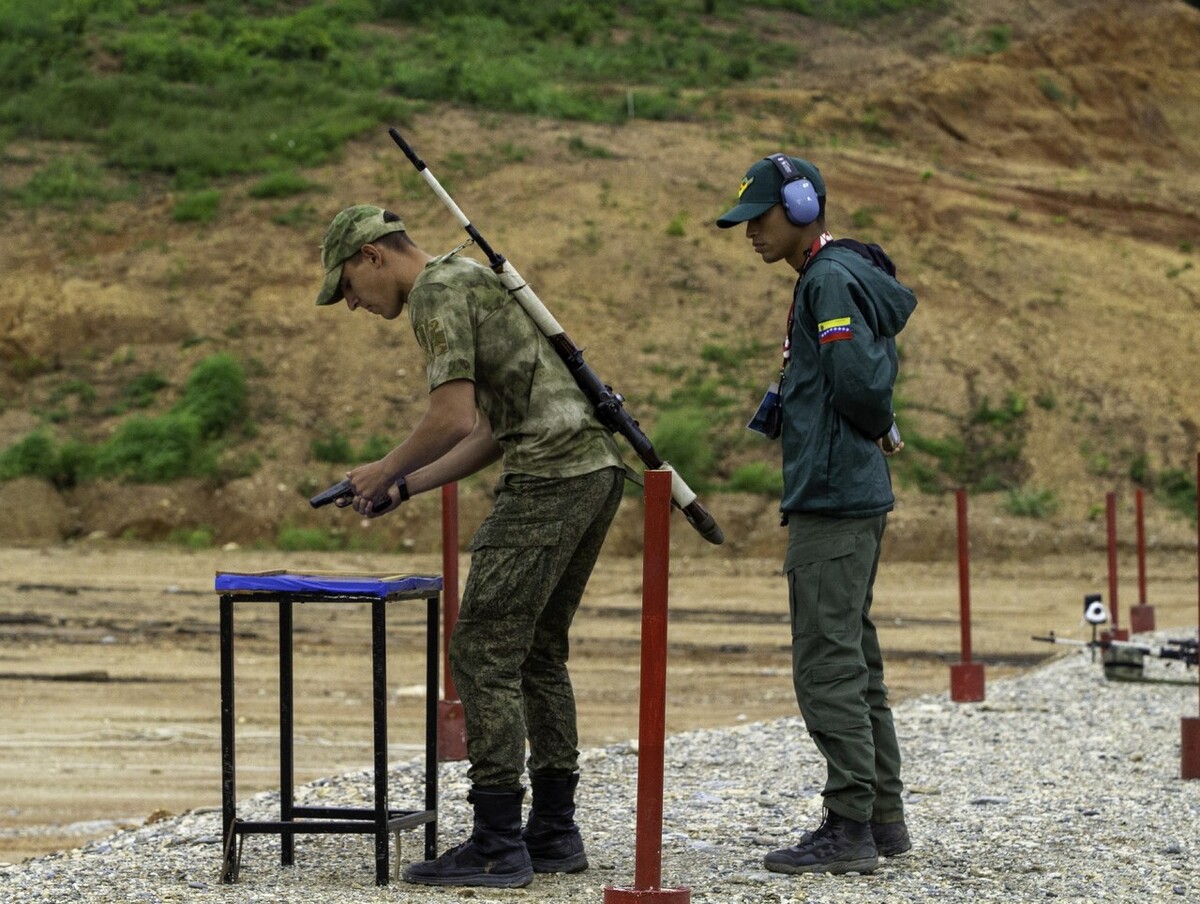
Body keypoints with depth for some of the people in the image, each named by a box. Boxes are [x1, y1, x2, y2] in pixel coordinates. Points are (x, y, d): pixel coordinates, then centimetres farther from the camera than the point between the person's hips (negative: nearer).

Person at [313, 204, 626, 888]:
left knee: (484, 654, -6)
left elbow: (453, 417, -16)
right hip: (599, 470, 10)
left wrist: (387, 471, 0)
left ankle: (498, 846, -7)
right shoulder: (474, 280, 26)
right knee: (539, 653, 16)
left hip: (549, 478, -10)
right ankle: (555, 833, 18)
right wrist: (405, 488, 24)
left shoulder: (438, 291, -5)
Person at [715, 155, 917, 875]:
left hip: (832, 500, -11)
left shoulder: (830, 281, -13)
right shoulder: (843, 275, 18)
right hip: (857, 496, 11)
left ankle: (850, 827, -9)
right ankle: (884, 819, 19)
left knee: (828, 663, -10)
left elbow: (860, 381, -21)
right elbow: (874, 374, 25)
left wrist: (879, 430, -3)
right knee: (855, 660, 14)